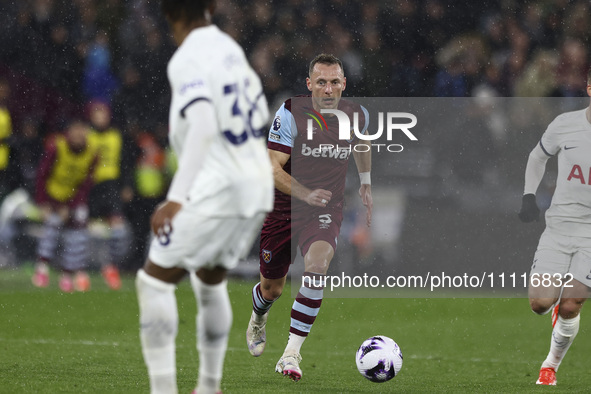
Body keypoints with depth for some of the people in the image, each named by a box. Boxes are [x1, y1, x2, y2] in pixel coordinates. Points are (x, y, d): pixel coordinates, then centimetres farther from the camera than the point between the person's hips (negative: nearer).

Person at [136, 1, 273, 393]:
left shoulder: (188, 59, -13)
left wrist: (176, 198, -29)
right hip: (258, 184, 8)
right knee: (211, 280, 25)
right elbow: (260, 113, 23)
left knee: (154, 281, -4)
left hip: (217, 187, -8)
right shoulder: (231, 48, 11)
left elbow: (203, 127, -25)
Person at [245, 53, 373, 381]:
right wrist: (306, 194, -32)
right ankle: (258, 320, 52)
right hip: (283, 208, -1)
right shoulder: (290, 114, -17)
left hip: (326, 211, 1)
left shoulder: (356, 114, -5)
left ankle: (292, 352, -25)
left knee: (316, 268, -29)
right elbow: (273, 169, -19)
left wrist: (365, 184, 23)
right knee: (272, 288, 12)